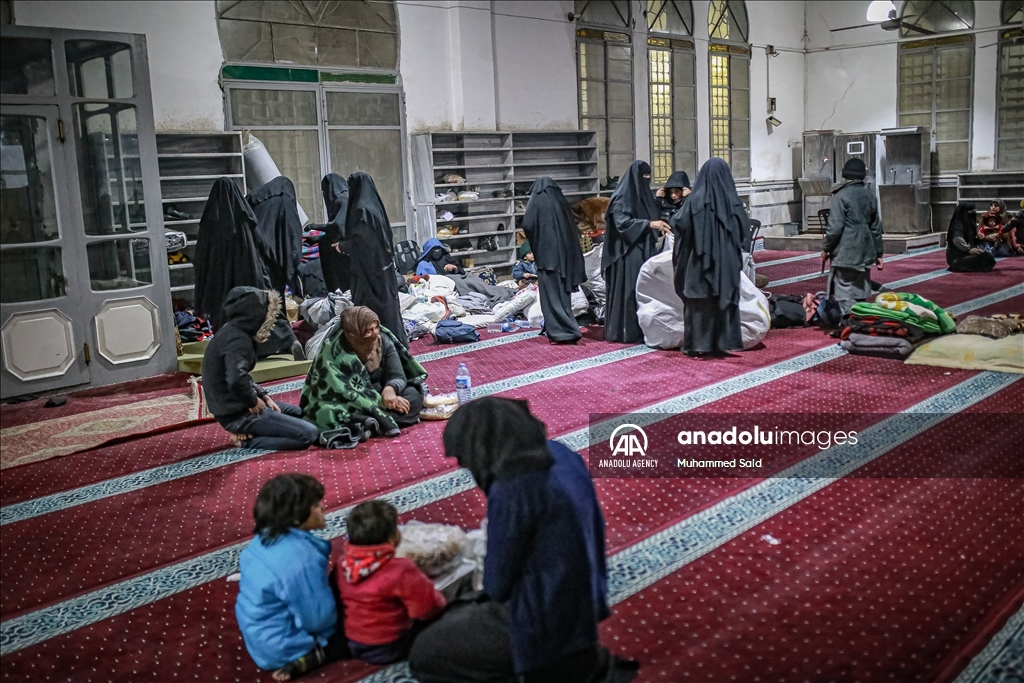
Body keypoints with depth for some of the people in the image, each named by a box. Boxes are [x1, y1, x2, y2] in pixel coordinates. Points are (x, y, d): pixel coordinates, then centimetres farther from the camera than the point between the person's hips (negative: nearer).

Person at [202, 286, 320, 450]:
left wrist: (263, 396, 9)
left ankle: (247, 432, 10)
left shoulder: (231, 331, 8)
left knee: (301, 414, 23)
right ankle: (246, 440, -8)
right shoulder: (237, 339, -23)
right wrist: (254, 401, -20)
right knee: (309, 434, -11)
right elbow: (237, 380, -39)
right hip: (238, 413, -10)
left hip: (232, 405, 10)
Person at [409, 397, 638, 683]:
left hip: (545, 619, -8)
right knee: (459, 612, 28)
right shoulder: (561, 456, -3)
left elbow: (497, 583, -17)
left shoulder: (511, 491, -27)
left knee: (424, 654, 6)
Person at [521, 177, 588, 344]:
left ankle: (561, 332, -9)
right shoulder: (561, 199, 13)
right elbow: (572, 228, 13)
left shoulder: (537, 199, -2)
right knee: (562, 292, 13)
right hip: (564, 251, 6)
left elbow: (527, 225, -9)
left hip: (547, 252, -6)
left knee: (551, 294, -3)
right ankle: (567, 329, 18)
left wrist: (535, 242, 8)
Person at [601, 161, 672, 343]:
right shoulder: (623, 196, -9)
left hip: (645, 251, 8)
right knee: (630, 289, -8)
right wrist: (650, 224, -25)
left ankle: (643, 330, 9)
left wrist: (660, 226, 4)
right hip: (629, 252, -8)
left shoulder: (645, 194, 16)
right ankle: (627, 331, -4)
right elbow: (621, 222, -21)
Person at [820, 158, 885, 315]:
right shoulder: (870, 196, 10)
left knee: (845, 293, -5)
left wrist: (826, 247, -1)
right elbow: (876, 228, 13)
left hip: (845, 252, -7)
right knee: (860, 292, 14)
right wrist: (878, 253, 20)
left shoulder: (841, 196, -10)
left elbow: (835, 227, -15)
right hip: (865, 252, 7)